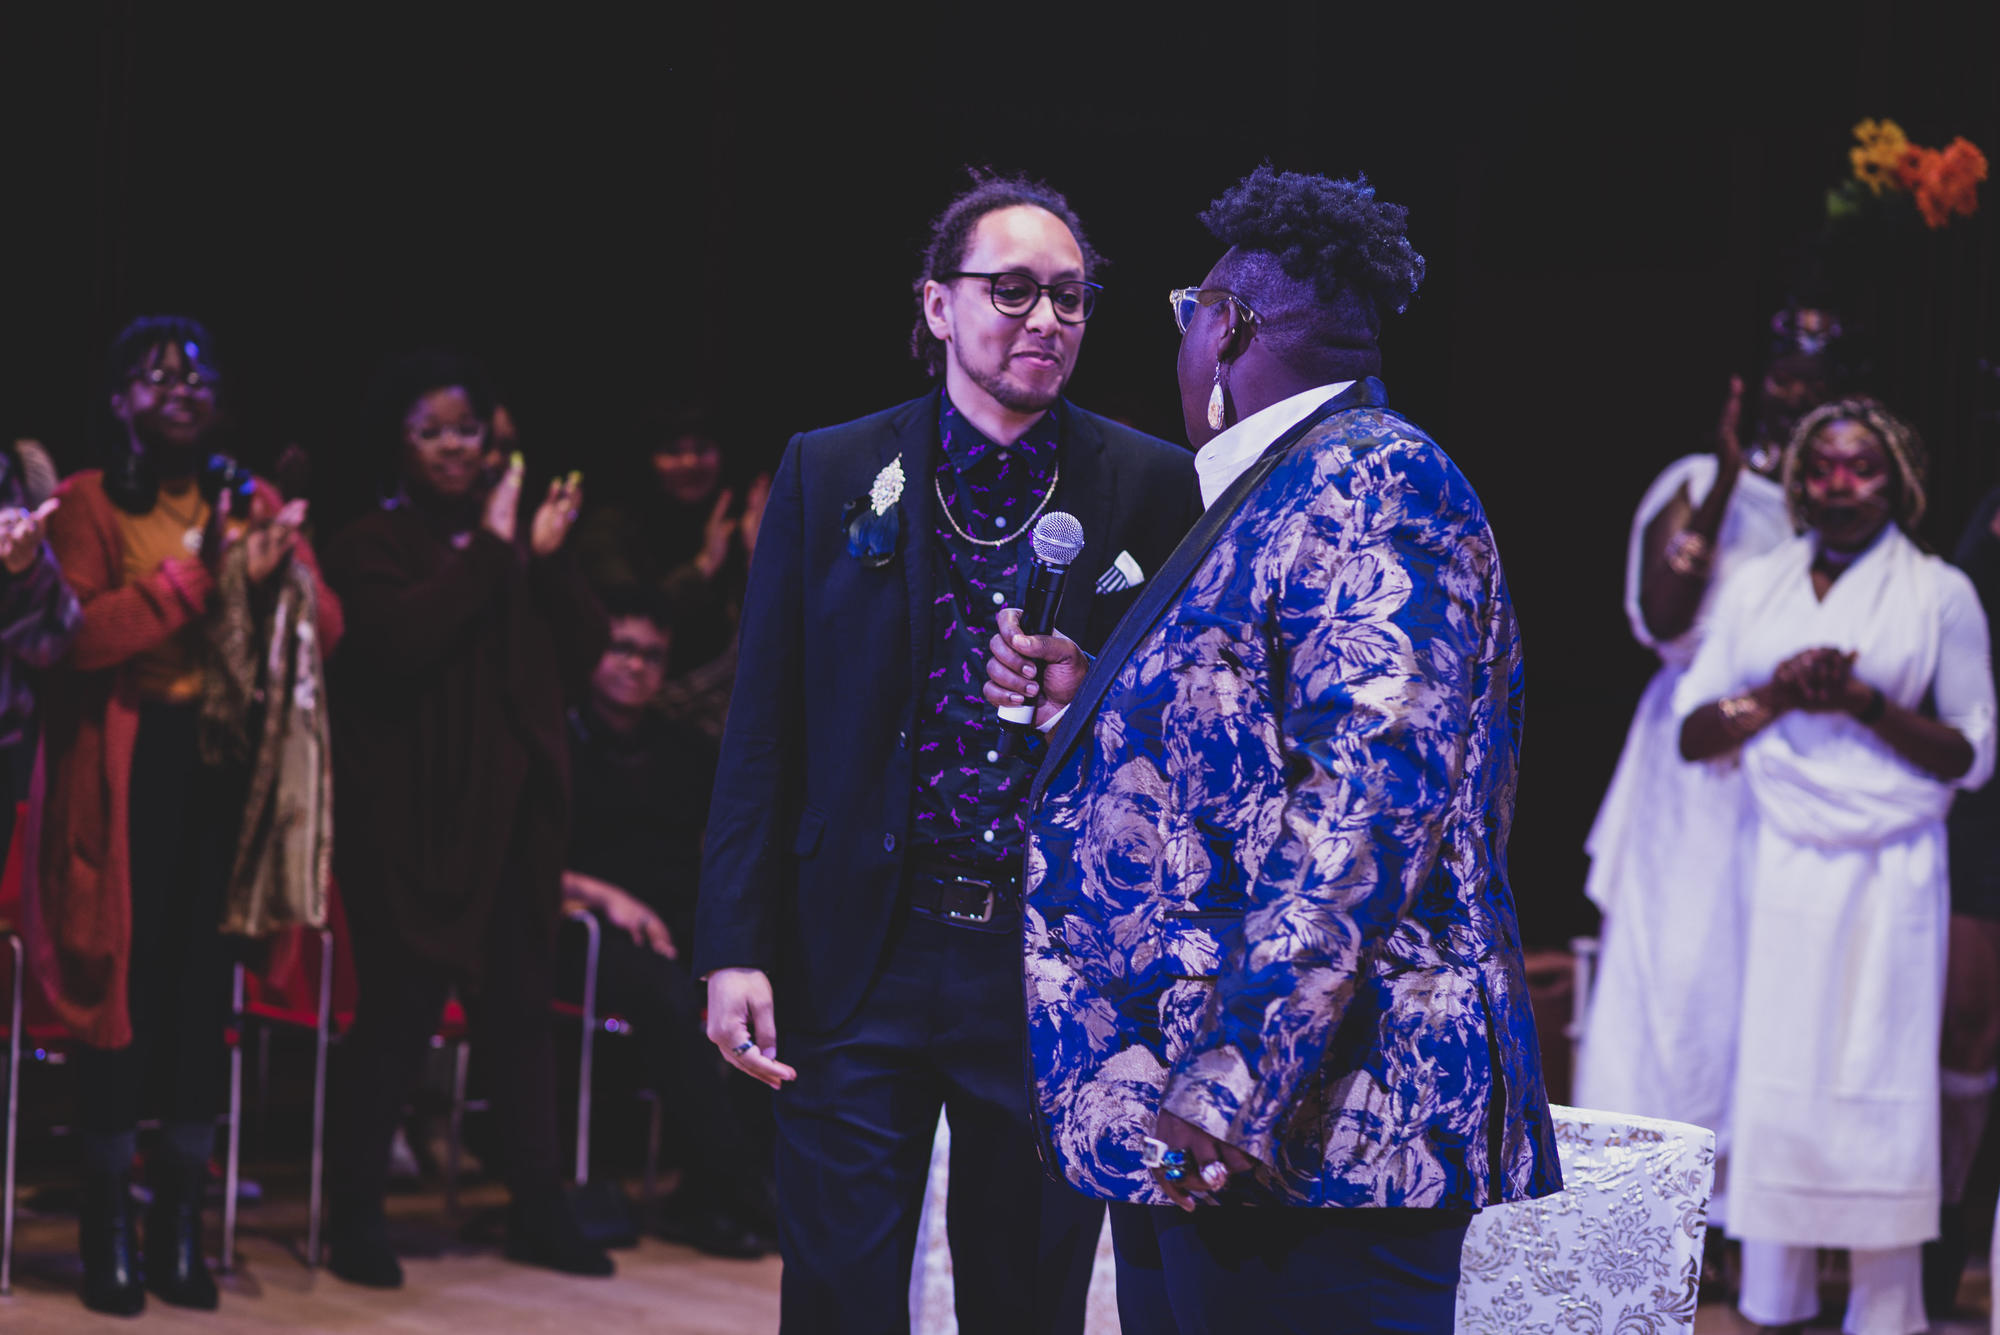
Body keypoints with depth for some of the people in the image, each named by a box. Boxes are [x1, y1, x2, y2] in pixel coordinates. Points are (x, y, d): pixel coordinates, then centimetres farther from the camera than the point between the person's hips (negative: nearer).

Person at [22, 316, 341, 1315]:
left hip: (226, 762, 4)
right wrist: (194, 574, -16)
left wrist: (272, 574, -15)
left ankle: (180, 1229, 12)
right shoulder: (87, 503, 1)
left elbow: (328, 625, 4)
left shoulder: (252, 502, 13)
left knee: (205, 988, 3)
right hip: (123, 770, -3)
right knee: (124, 987, -5)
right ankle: (109, 1233, 4)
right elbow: (82, 635, -13)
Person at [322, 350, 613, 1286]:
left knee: (520, 1012, 5)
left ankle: (538, 1209, 11)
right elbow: (399, 639, -19)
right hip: (412, 818, -5)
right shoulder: (375, 544, 0)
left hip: (513, 813, 5)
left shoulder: (516, 540, 15)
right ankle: (356, 1215, 2)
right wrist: (488, 551, -16)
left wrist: (550, 558, -7)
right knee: (399, 1011, -6)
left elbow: (583, 654, 6)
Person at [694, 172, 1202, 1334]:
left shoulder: (1150, 485, 3)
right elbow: (763, 733, 4)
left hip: (1055, 968, 1)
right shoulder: (827, 474, 4)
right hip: (860, 970, 0)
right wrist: (734, 951, -3)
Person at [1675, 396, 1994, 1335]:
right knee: (1773, 1080, 2)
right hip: (1779, 868, 3)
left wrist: (1864, 704, -12)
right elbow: (1692, 733, 9)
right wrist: (1775, 696, -9)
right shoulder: (1755, 588, 13)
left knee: (1881, 1087, -4)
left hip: (1891, 872, -3)